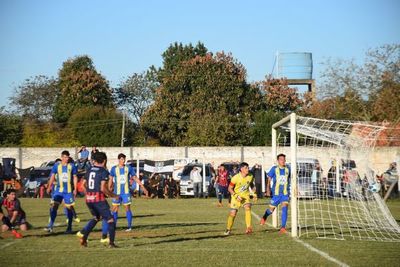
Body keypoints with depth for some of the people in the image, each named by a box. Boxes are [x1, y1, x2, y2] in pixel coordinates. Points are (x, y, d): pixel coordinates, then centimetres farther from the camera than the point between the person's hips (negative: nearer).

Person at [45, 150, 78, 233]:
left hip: (68, 191, 0)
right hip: (58, 190, 0)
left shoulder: (71, 166, 2)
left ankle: (69, 227, 15)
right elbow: (52, 176, 8)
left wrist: (75, 189, 2)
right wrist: (49, 187, 4)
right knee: (53, 206, -11)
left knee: (69, 208, 4)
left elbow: (75, 177, 6)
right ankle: (50, 226, -8)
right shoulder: (56, 165, 3)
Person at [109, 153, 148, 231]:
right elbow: (111, 180, 9)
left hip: (126, 192, -1)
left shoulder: (129, 168, 1)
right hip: (117, 192, 1)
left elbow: (135, 178, 6)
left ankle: (129, 226, 4)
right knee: (115, 209, 1)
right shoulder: (114, 169, 1)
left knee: (127, 208, -2)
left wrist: (143, 187, 4)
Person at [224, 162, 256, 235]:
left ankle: (248, 228, -30)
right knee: (233, 213, -2)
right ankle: (228, 229, 21)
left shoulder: (250, 176, -8)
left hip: (245, 196, 2)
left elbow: (252, 185, 13)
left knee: (248, 207, -25)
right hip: (236, 197, -2)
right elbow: (230, 188, -12)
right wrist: (236, 196, -22)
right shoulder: (236, 178, -20)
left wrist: (254, 192, -3)